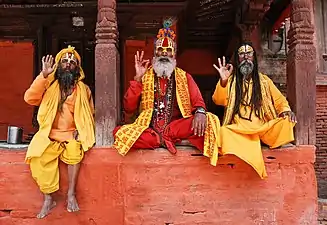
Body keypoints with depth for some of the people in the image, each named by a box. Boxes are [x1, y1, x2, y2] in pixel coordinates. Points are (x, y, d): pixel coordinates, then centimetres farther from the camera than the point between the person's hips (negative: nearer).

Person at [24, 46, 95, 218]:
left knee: (74, 152, -32)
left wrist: (82, 131, -5)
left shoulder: (84, 90, 6)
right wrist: (43, 75, -22)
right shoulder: (49, 85, 3)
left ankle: (71, 194, -16)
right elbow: (30, 98, -15)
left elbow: (89, 115, 13)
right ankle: (48, 198, -13)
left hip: (73, 135, 0)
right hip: (50, 135, 0)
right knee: (38, 157, -27)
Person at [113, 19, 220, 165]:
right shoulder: (144, 76, 9)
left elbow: (198, 102, 1)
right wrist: (138, 78, -7)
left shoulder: (184, 77, 12)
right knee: (121, 133, -28)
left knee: (209, 120, -25)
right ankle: (164, 139, -21)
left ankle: (161, 137, -21)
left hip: (177, 126, 1)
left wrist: (200, 112, -24)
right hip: (148, 129, -1)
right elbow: (129, 109, 1)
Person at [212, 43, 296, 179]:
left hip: (263, 127, 2)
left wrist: (286, 111, -9)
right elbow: (219, 101, -4)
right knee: (224, 132, -35)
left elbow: (279, 100, 14)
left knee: (286, 122, -26)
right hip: (239, 129, -2)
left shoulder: (264, 81, 18)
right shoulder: (230, 80, 11)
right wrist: (223, 81, -22)